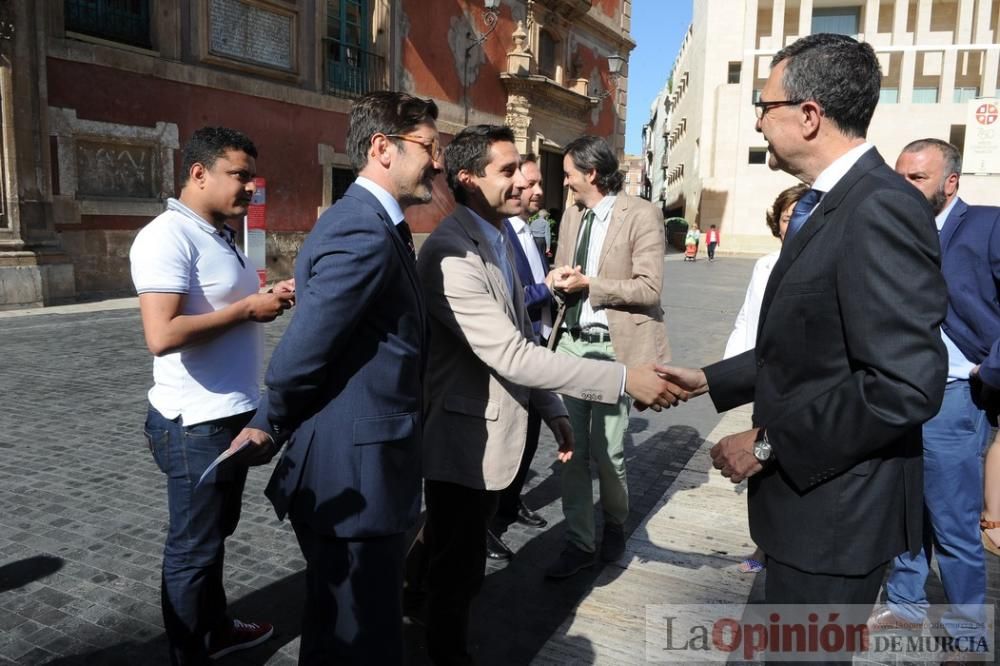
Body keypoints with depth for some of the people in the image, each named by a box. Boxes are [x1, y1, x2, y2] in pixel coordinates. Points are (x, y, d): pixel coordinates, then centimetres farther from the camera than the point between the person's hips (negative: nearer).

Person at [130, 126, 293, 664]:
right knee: (193, 546, 7)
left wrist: (269, 299, 2)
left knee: (215, 533, 23)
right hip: (196, 423, -10)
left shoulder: (220, 235, 12)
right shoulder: (168, 237, -19)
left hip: (233, 414, 10)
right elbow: (163, 334, -29)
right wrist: (249, 309, -21)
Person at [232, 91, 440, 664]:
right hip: (354, 478, -10)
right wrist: (271, 427, -3)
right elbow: (303, 352, -19)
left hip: (352, 469, 10)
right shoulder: (365, 234, -21)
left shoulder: (371, 224, 12)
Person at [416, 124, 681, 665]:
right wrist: (624, 379, -31)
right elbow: (511, 355, -31)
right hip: (465, 436, -9)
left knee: (462, 555, 25)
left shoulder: (499, 238, 7)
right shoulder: (451, 254, -25)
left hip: (493, 431, 9)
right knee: (459, 564, 11)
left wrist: (554, 414, 11)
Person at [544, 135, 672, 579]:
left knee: (607, 451, 4)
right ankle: (578, 542, 20)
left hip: (613, 347, -5)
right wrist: (561, 281, -3)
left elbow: (649, 289, -14)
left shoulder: (641, 214, -8)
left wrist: (588, 284, -16)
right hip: (571, 343, 6)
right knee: (572, 449, 6)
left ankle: (614, 525, 32)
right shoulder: (571, 215, 12)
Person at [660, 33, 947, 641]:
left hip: (835, 505, -9)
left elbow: (906, 385, -28)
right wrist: (710, 380, 12)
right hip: (806, 490, 9)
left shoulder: (881, 209, -22)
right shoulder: (824, 205, 10)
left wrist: (769, 443, -21)